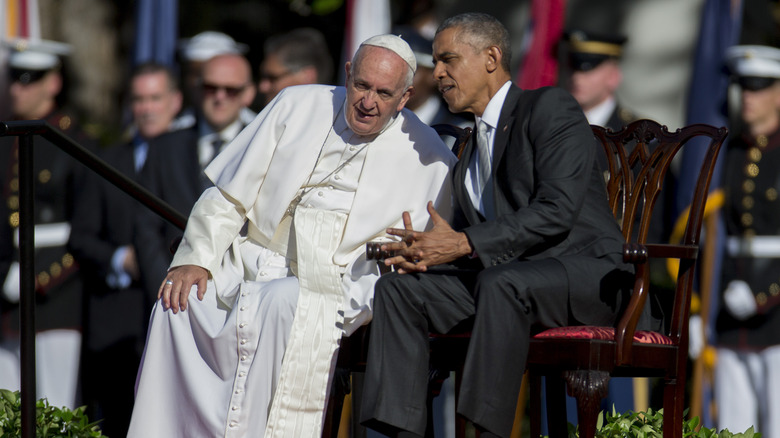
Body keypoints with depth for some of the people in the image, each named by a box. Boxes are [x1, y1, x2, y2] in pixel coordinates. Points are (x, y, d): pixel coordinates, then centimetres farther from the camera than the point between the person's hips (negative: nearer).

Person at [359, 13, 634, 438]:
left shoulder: (550, 108, -4)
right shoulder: (471, 153, 24)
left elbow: (557, 211, -17)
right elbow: (463, 237, 20)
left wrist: (465, 243, -20)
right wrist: (424, 251, -4)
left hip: (585, 273, -8)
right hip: (501, 278, 8)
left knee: (500, 282, -38)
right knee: (397, 288, -12)